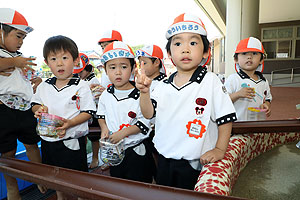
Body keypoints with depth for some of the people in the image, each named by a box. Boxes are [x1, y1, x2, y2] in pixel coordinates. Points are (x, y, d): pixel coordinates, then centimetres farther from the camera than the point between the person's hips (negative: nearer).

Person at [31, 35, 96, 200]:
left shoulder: (81, 86, -13)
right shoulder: (43, 86, 4)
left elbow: (88, 112, -13)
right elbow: (34, 104, 16)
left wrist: (70, 123, -26)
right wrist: (39, 109, -6)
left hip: (72, 140, -5)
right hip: (48, 140, 6)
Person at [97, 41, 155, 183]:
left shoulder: (139, 95, -18)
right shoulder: (106, 94, -1)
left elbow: (144, 122, -18)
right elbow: (101, 114, 14)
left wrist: (123, 133, -22)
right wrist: (104, 128, -4)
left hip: (136, 150, -5)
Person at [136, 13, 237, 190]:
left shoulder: (211, 82, -12)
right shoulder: (163, 86, 0)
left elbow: (225, 118, -9)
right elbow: (149, 114, -6)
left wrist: (220, 149, -12)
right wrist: (145, 91, -21)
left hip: (194, 163, -4)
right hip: (164, 159, 5)